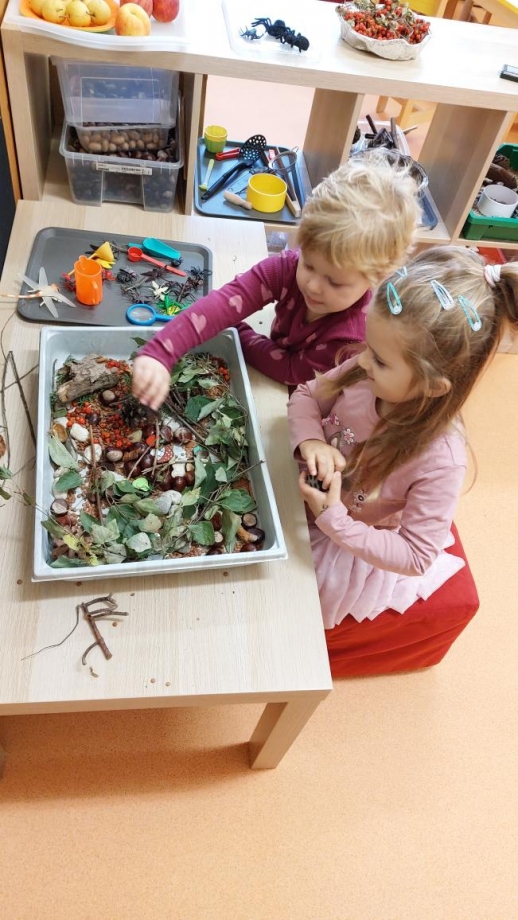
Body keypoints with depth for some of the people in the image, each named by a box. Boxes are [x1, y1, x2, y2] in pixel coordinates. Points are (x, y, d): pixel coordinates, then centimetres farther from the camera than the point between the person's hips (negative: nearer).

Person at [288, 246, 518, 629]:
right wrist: (311, 441, -28)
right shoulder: (364, 374, -24)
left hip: (353, 551, -3)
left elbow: (415, 558, -26)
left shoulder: (440, 461, -36)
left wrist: (333, 521, -35)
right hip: (309, 501, 4)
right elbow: (306, 396, -6)